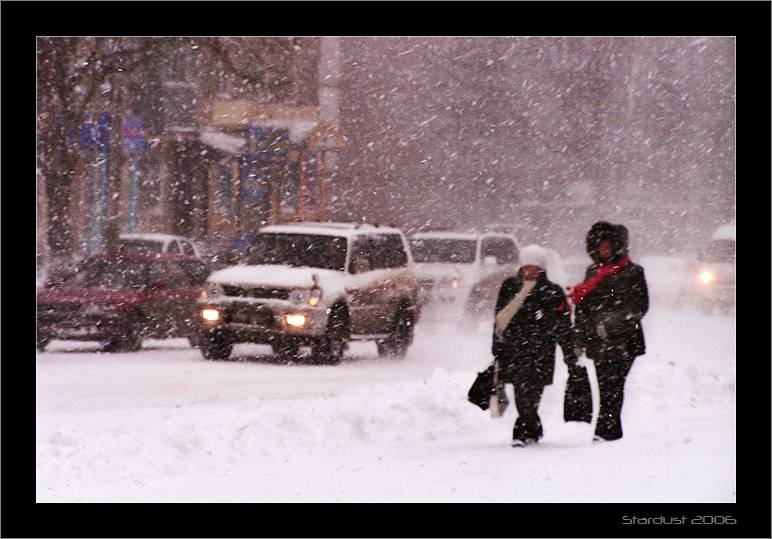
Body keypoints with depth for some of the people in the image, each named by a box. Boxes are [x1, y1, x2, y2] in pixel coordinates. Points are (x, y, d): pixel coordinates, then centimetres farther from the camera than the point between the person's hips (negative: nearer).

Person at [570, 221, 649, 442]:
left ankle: (605, 431, -23)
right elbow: (582, 307, 22)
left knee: (612, 388, -15)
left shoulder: (632, 272, 0)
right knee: (606, 390, 3)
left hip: (623, 343, -5)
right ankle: (612, 432, 8)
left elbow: (639, 306, -7)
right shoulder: (593, 271, 18)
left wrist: (612, 322, -17)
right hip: (599, 343, 5)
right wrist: (579, 340, 17)